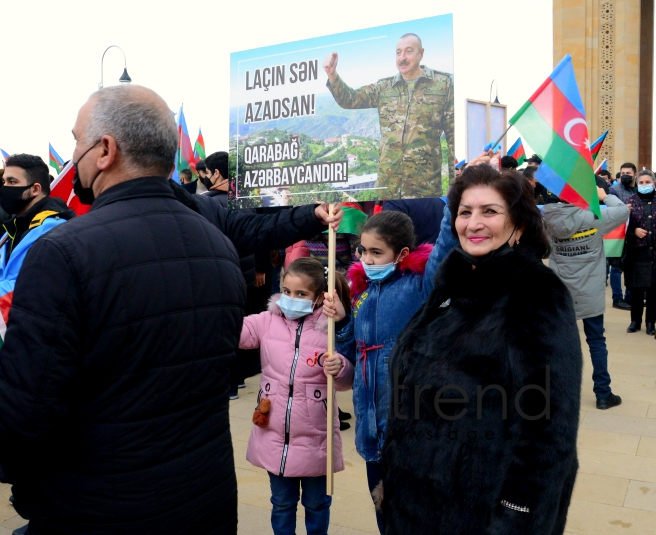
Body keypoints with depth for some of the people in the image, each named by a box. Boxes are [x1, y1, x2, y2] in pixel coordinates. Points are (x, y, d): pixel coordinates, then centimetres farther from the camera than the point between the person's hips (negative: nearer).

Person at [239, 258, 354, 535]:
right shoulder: (267, 321, -4)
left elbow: (349, 380, -8)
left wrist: (340, 369, -30)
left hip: (314, 438, -2)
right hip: (274, 436, 2)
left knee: (316, 503, 20)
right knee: (281, 503, 22)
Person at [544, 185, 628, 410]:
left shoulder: (550, 217, -8)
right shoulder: (594, 216, -16)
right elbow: (623, 210, -1)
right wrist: (605, 196, 13)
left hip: (560, 292, 3)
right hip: (590, 292, -2)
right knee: (596, 341, 8)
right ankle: (603, 394, 16)